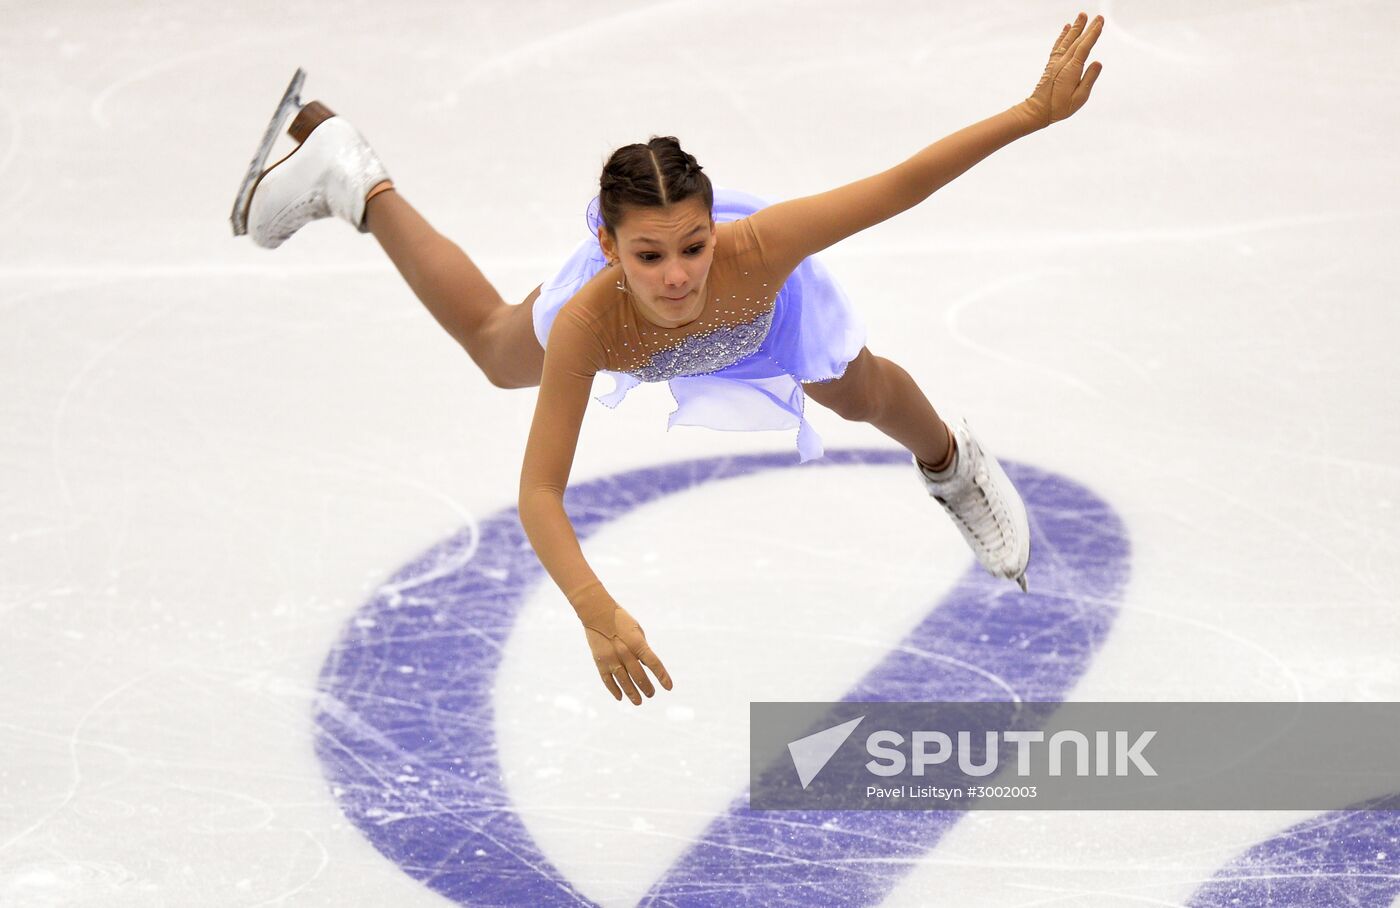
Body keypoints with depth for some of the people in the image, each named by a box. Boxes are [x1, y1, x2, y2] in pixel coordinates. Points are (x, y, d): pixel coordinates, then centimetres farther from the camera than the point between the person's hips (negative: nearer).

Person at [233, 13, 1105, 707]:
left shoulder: (758, 247, -51)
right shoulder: (589, 321, -50)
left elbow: (904, 182, -48)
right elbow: (539, 496, -48)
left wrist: (1036, 112, -55)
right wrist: (597, 612, -61)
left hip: (765, 300, 0)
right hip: (626, 345, 0)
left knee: (863, 397, 29)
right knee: (495, 349, 31)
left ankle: (951, 463, 66)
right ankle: (353, 177, 49)